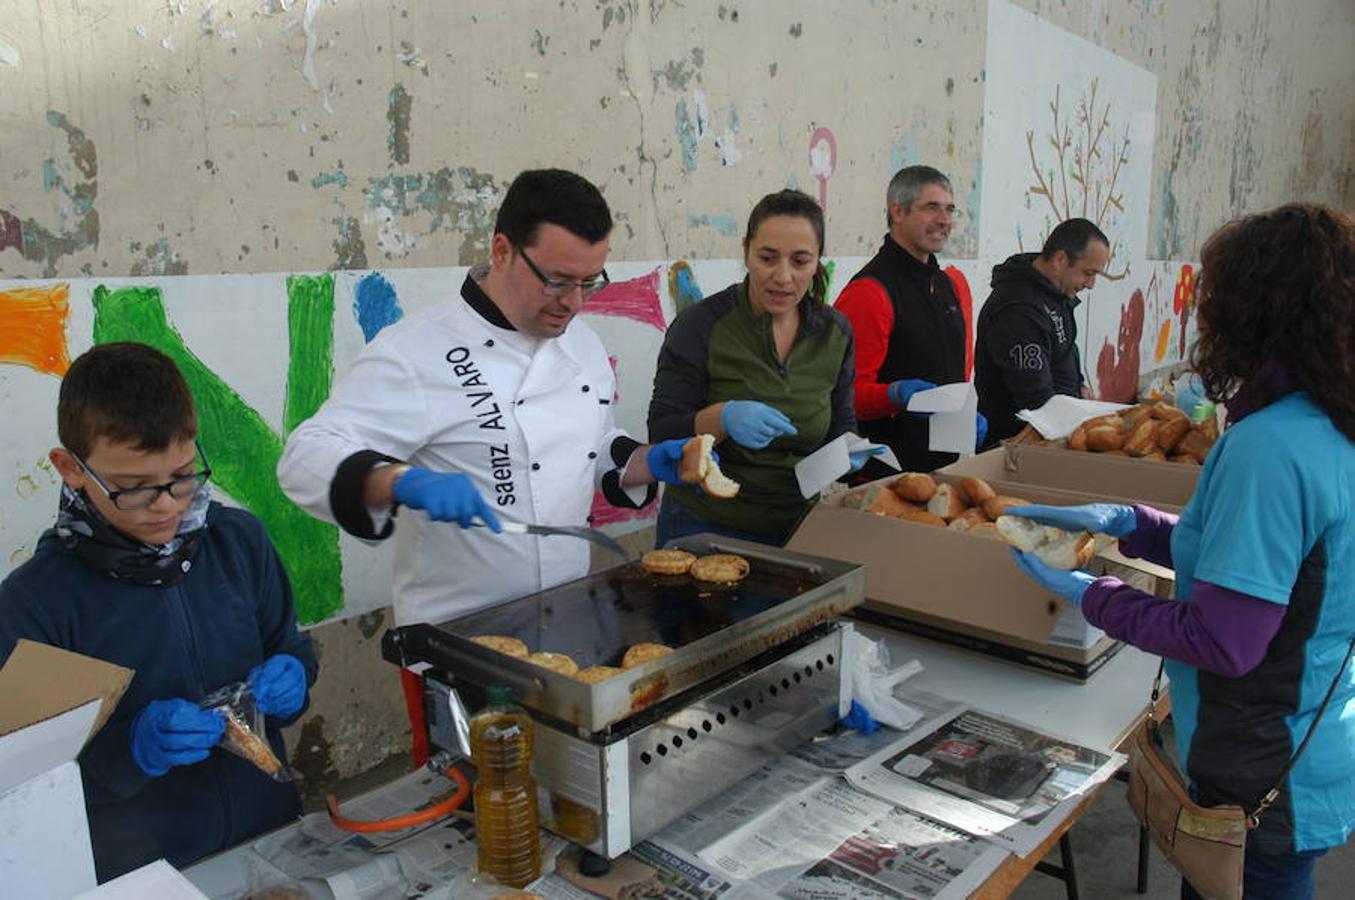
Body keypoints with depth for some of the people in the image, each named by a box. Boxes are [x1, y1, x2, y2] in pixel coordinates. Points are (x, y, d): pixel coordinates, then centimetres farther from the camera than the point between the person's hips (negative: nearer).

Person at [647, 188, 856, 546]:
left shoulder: (834, 332, 1)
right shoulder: (700, 325, -14)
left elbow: (841, 425, 12)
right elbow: (662, 434, -14)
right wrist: (722, 418, -32)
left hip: (798, 528, 4)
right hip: (705, 529, -4)